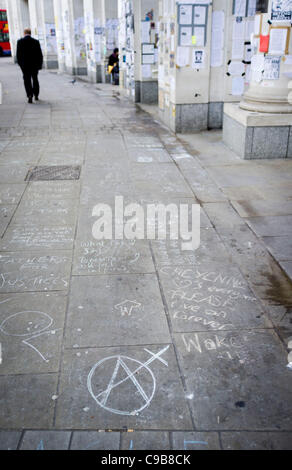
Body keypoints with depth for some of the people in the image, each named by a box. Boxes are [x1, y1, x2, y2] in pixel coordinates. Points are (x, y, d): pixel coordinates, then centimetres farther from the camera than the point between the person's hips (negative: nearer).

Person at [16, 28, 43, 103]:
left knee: (27, 81, 3)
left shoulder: (20, 42, -4)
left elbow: (18, 54, -3)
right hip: (35, 65, 1)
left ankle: (30, 96, -13)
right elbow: (40, 54, -2)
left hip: (25, 65, -1)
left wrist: (20, 63, 8)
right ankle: (36, 95, 24)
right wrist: (40, 64, 6)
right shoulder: (36, 42, -3)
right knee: (35, 79, 18)